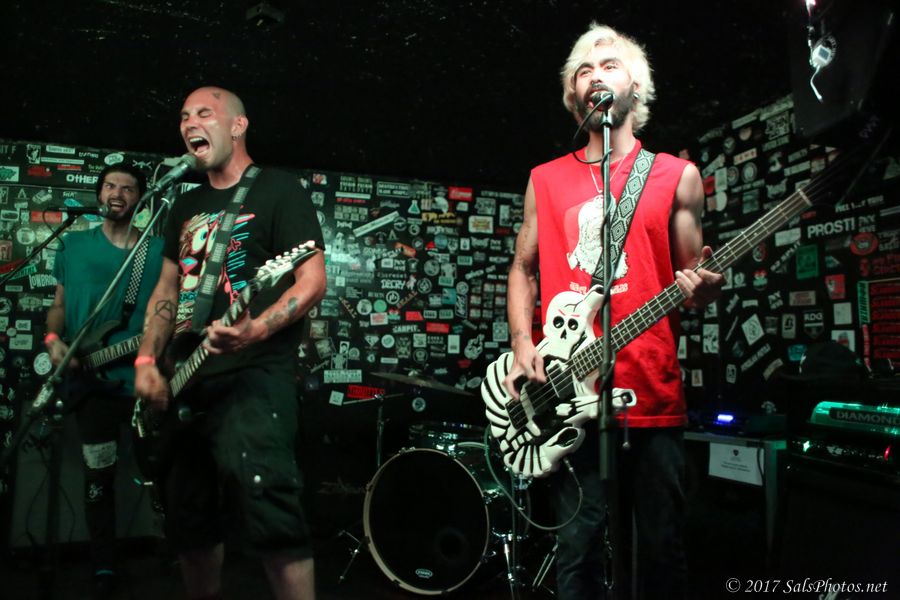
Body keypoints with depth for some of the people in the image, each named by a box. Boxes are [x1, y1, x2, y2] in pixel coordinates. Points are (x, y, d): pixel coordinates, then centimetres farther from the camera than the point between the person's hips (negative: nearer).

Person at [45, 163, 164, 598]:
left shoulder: (159, 249, 4)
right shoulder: (73, 245, 9)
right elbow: (59, 305, 13)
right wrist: (53, 340, -6)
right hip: (93, 379, 1)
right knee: (98, 474, 6)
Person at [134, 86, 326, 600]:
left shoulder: (278, 189, -2)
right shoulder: (187, 206, 19)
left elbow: (313, 280, -11)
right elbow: (168, 289, 22)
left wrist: (256, 330, -27)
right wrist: (147, 360, 7)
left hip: (254, 378, -8)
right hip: (185, 383, 8)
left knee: (269, 516, -15)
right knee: (189, 522, 15)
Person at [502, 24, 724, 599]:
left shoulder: (677, 175, 7)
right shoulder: (546, 179, 12)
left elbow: (691, 276, 10)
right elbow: (524, 268, 13)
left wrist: (703, 289, -14)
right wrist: (522, 344, -3)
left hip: (654, 391, -1)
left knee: (663, 548, 8)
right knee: (578, 547, 6)